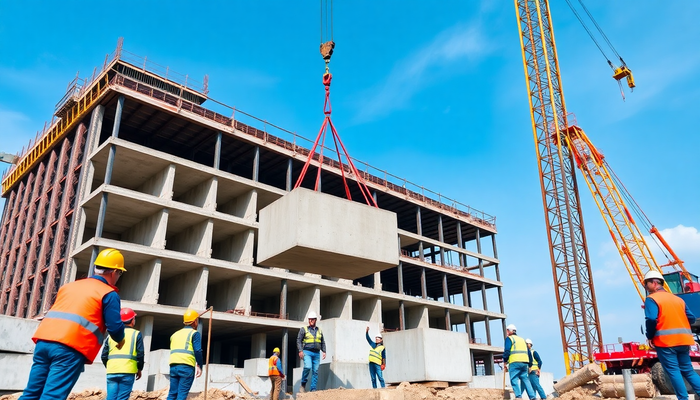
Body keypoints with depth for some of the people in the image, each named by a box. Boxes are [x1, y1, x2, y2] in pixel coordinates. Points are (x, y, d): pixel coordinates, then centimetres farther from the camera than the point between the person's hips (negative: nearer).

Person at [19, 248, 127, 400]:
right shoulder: (109, 294, 2)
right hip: (71, 348, -7)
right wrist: (120, 339, 17)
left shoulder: (70, 285, 25)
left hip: (43, 340, 7)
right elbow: (114, 326, -3)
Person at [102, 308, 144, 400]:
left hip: (111, 372, 4)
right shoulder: (136, 334, 3)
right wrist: (139, 369, 11)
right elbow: (140, 354, -2)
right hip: (127, 372, -4)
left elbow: (104, 355, 12)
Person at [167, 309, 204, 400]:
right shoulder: (194, 333, 1)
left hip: (173, 366, 6)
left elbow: (172, 351, 21)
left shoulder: (175, 334, 23)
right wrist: (199, 366, -4)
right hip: (187, 367, -6)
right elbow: (198, 351, -9)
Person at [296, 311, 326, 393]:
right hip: (307, 352, -4)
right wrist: (300, 351, -11)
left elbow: (323, 342, 20)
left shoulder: (319, 331, 16)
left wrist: (324, 351, 6)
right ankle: (303, 384, -4)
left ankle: (313, 389, 6)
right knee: (307, 367, -24)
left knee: (315, 371, 0)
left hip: (317, 353, 4)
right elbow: (299, 340, 0)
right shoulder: (304, 329, 5)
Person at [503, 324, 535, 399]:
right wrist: (530, 365, 25)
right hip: (524, 362, 6)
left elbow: (507, 351, -8)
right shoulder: (522, 339, 27)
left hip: (514, 362, -6)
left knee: (514, 380, -8)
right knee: (526, 380, 9)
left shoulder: (509, 339, 6)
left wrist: (505, 362, -4)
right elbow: (529, 353, 24)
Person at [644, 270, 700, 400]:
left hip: (665, 341, -7)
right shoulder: (678, 298, 17)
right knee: (687, 370, 14)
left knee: (673, 371, -1)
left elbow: (651, 319, -19)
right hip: (682, 339, 7)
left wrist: (650, 337, -7)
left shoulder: (651, 299, -6)